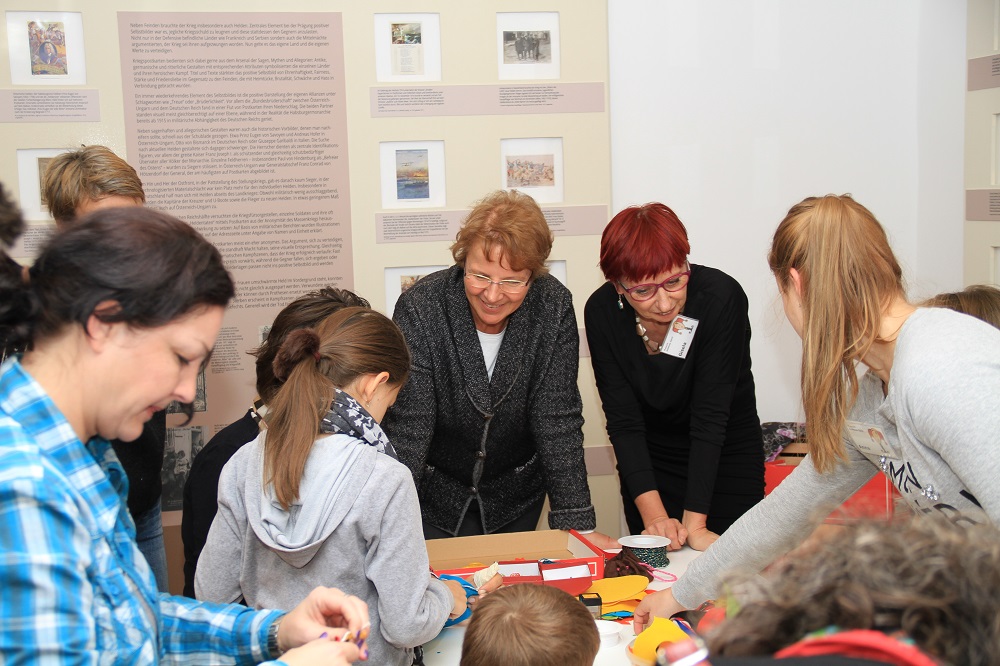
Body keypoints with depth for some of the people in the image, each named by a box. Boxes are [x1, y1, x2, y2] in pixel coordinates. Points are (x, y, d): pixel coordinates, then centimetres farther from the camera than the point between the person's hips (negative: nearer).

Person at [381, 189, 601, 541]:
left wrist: (577, 524, -19)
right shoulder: (420, 308, -25)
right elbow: (407, 431, -26)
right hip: (434, 493, -2)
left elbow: (558, 422, -15)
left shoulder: (553, 307, -17)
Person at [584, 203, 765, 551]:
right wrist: (653, 515, -28)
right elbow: (623, 421, -18)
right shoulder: (601, 312, -19)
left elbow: (710, 415, -28)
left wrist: (694, 524, -30)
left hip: (726, 459, -1)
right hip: (647, 464, 2)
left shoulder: (721, 297, -27)